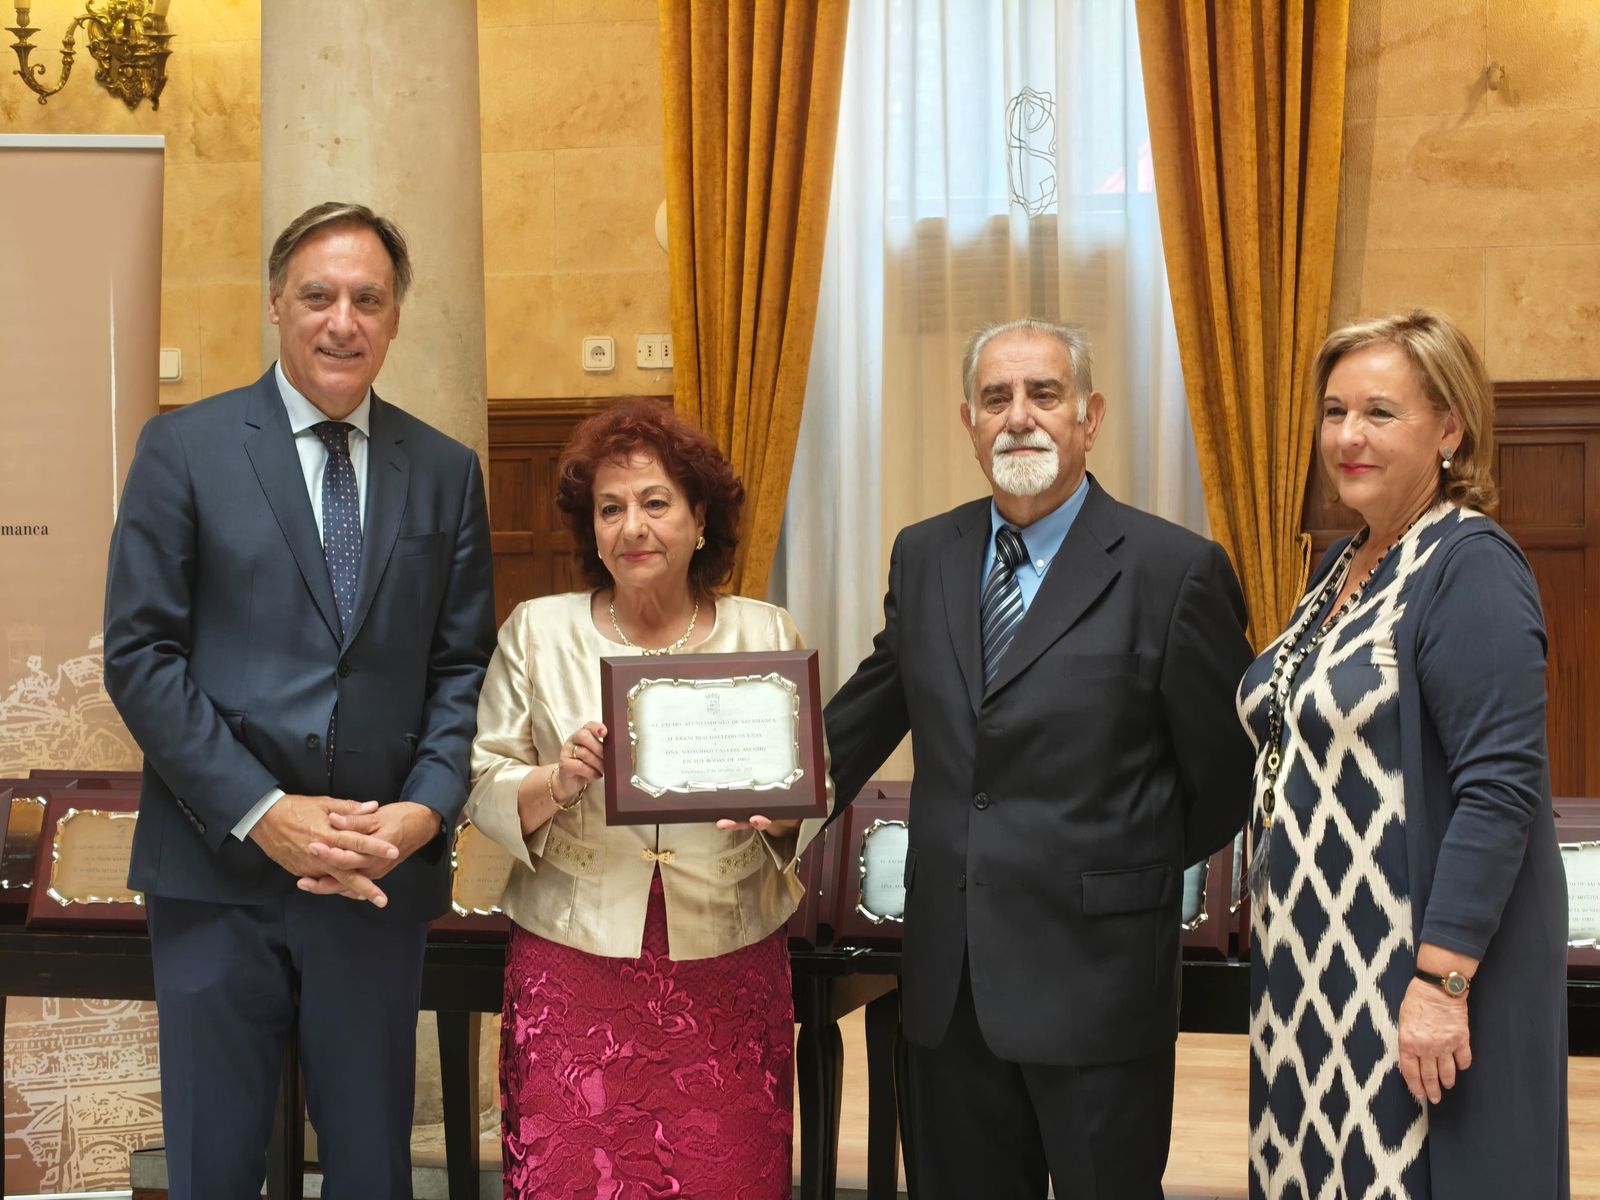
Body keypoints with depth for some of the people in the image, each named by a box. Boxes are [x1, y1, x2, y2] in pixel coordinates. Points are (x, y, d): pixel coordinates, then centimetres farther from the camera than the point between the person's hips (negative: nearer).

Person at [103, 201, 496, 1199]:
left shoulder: (446, 472, 8)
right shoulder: (185, 449, -1)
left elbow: (463, 666, 8)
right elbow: (139, 655, -6)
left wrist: (427, 809, -10)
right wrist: (263, 813, -14)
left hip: (383, 878, 2)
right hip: (220, 870, -2)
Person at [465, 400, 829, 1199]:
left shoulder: (767, 635, 6)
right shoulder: (538, 632, 4)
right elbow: (484, 792, 3)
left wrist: (779, 811, -14)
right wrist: (557, 782, -16)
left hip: (728, 973, 1)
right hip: (575, 964, -1)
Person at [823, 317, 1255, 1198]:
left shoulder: (1175, 570, -9)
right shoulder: (924, 557, 8)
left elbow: (1227, 772, -2)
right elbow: (869, 709, 18)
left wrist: (1138, 874, 7)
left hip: (1095, 979, -5)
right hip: (949, 984, 5)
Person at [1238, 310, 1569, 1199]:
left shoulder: (1471, 566, -15)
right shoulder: (1343, 564, 11)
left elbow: (1502, 788, -21)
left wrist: (1442, 981, -24)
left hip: (1419, 975, -8)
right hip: (1317, 967, 8)